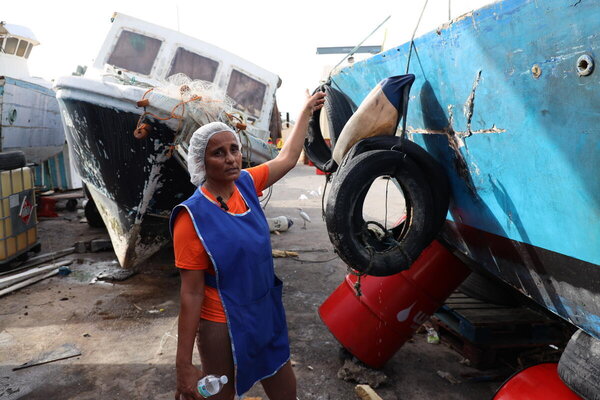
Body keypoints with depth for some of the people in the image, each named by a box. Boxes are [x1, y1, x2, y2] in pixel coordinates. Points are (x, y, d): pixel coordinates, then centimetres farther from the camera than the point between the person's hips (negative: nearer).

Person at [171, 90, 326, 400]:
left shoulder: (245, 184, -4)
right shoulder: (193, 217, -21)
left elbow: (287, 158, 11)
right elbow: (191, 295, -20)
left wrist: (307, 110, 20)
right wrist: (183, 366, -18)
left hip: (268, 314, 7)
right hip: (224, 327, -6)